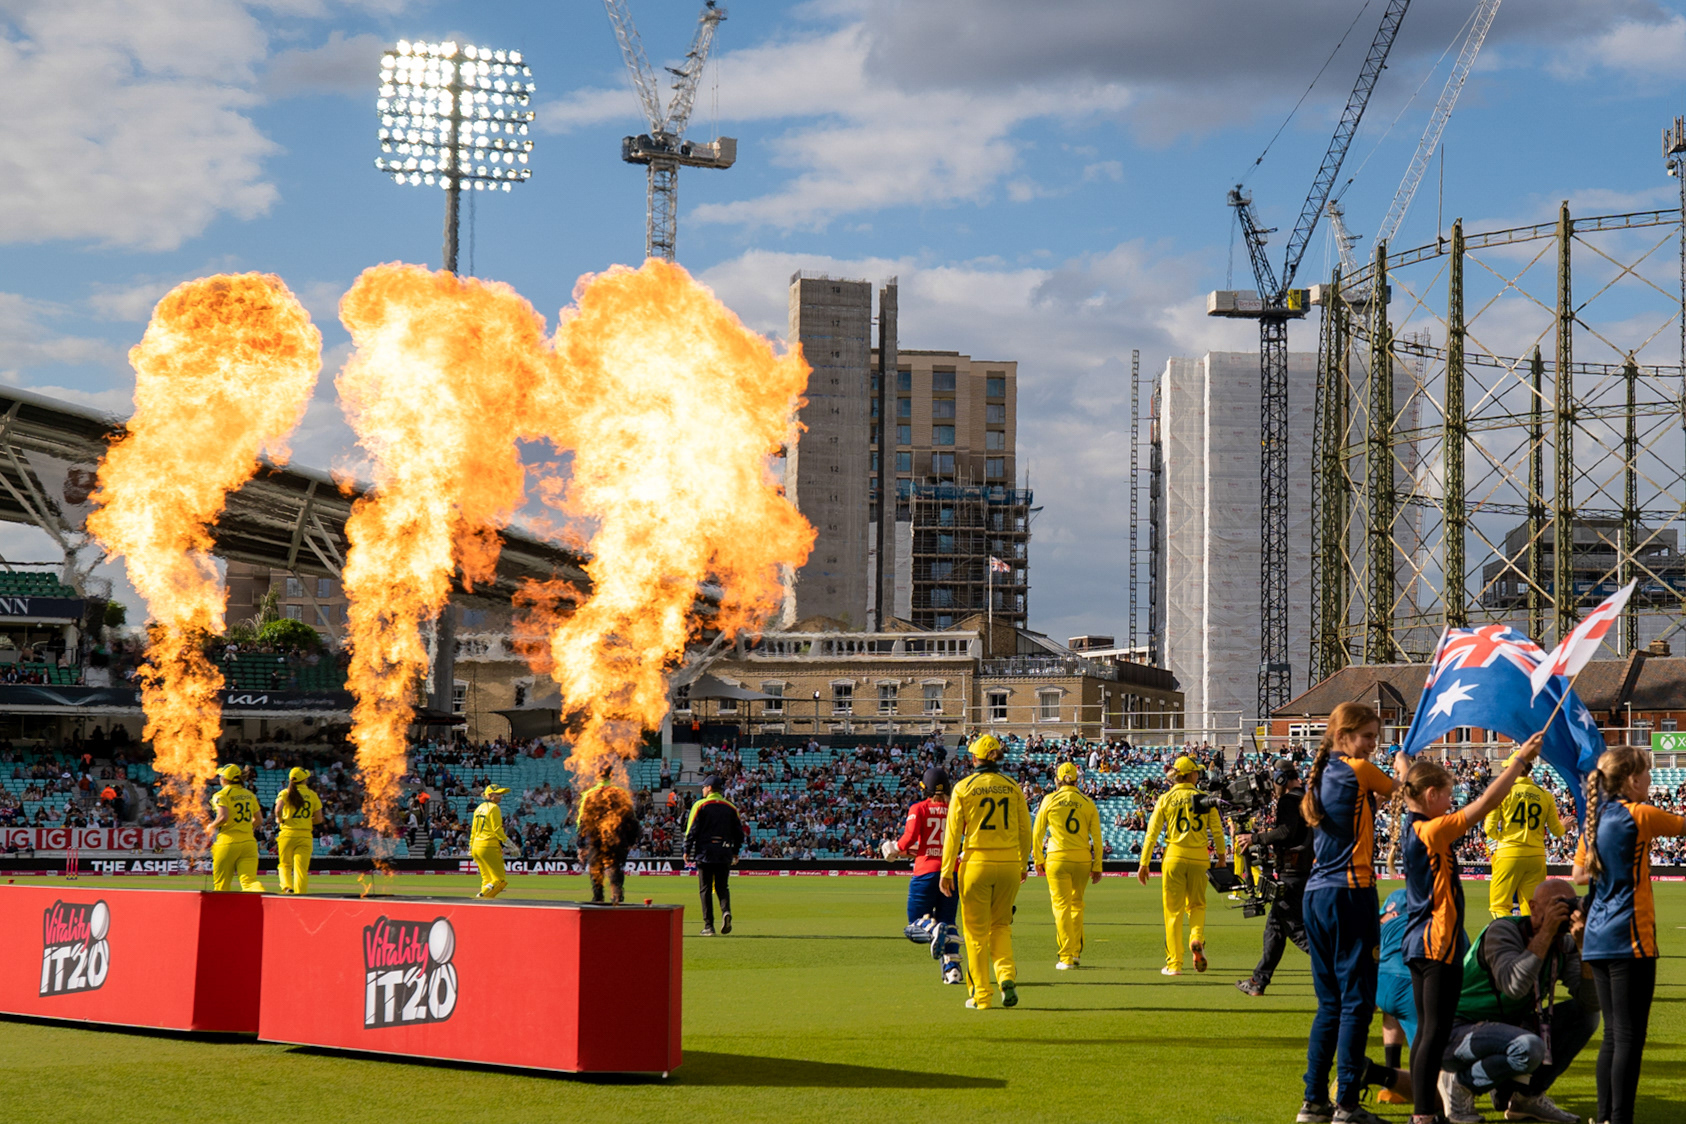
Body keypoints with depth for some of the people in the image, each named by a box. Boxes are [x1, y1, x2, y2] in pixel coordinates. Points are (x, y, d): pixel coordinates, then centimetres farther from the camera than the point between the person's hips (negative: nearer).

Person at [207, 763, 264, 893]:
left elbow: (223, 817, -19)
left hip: (228, 843, -4)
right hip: (249, 842, 4)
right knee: (249, 880, -8)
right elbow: (259, 820, 17)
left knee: (221, 884, 9)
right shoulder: (249, 794, 14)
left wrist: (211, 826, -1)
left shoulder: (222, 795, -4)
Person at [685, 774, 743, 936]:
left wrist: (687, 850, 1)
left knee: (705, 889, 2)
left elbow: (692, 830, -6)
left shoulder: (700, 805, -2)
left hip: (705, 851, -3)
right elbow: (739, 832, 11)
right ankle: (726, 911, -21)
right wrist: (736, 852, 21)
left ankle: (708, 926, -1)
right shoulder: (730, 807, 9)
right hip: (724, 853, 3)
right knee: (722, 887, 9)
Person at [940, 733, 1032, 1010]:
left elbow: (953, 832, -5)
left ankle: (981, 995, 7)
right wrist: (1023, 864, 22)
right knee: (1001, 925, 18)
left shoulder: (963, 788, -4)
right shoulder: (1013, 787, 4)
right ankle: (1007, 976, -6)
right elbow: (1025, 830, 8)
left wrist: (947, 871, -1)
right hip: (1008, 863, 3)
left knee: (976, 931, 7)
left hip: (976, 863, -2)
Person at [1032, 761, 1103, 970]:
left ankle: (1066, 958, -5)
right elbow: (1097, 837, 3)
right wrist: (1097, 866, 8)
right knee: (1076, 904, 18)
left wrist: (1039, 860, 14)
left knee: (1061, 906, -1)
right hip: (1083, 858, 2)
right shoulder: (1088, 803, 3)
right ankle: (1075, 951, 22)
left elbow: (1037, 833, 3)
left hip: (1057, 858, -2)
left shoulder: (1049, 800, -1)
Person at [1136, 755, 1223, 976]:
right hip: (1199, 857, 1)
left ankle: (1174, 964, 4)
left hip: (1174, 856, -1)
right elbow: (1217, 830, 1)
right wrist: (1221, 855, 14)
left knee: (1173, 911, 4)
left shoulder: (1166, 799, 1)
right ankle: (1197, 939, -13)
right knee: (1196, 904, 17)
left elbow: (1152, 832, -1)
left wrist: (1144, 863, 1)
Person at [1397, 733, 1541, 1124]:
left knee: (1426, 1031, 14)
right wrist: (1521, 758, -12)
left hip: (1419, 943, 10)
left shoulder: (1414, 829, 10)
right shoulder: (1433, 831, -17)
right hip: (1439, 944, -10)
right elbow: (1486, 803, -17)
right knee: (1436, 1033, -8)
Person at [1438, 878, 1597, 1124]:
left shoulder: (1564, 945, 2)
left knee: (1585, 1016, -2)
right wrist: (1546, 932, -34)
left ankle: (1525, 1095, 3)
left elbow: (1591, 1001, -10)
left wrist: (1584, 945, -20)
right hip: (1459, 1032, -8)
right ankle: (1461, 1083, -9)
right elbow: (1514, 986, -37)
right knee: (1529, 1048, -36)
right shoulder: (1503, 930, -19)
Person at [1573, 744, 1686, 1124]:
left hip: (1598, 939, 8)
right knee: (1630, 1036, -6)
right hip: (1629, 939, -8)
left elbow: (1579, 874, 19)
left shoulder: (1597, 819, 12)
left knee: (1613, 1035, 13)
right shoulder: (1638, 815, -10)